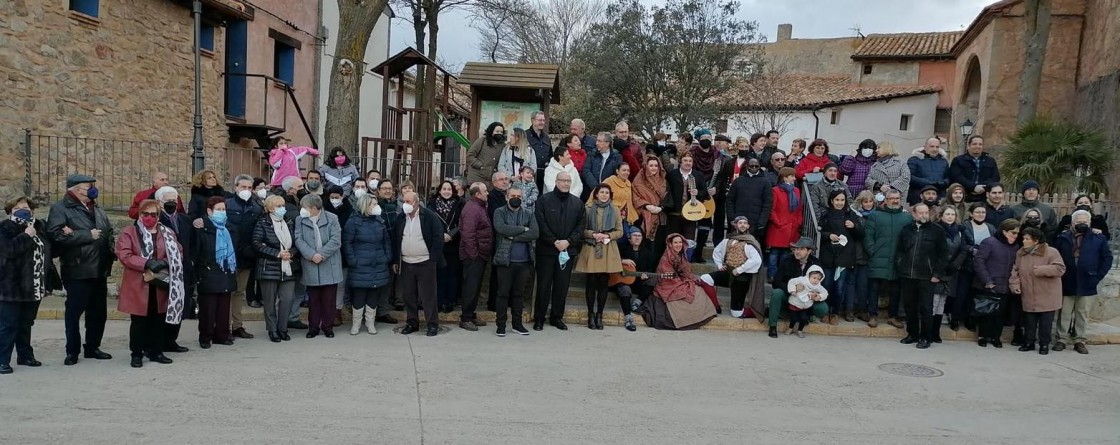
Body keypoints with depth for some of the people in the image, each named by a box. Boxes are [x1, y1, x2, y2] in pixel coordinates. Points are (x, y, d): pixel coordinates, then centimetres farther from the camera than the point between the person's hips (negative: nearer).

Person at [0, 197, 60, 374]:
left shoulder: (41, 227, 11)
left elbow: (52, 248, 21)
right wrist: (26, 236, -20)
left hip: (34, 287, 6)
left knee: (26, 323, 17)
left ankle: (25, 355, 27)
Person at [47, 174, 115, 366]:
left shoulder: (96, 208, 17)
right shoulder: (60, 208, -5)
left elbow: (109, 231, 19)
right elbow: (57, 234, -19)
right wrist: (88, 235, -16)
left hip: (99, 269, 7)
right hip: (78, 271, -7)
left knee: (98, 312, 12)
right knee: (74, 312, 3)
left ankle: (93, 347, 25)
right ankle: (72, 351, 14)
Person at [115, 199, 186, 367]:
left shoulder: (168, 234, 10)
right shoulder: (128, 233, 0)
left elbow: (177, 254, 6)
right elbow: (124, 256, -11)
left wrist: (164, 263, -12)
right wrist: (147, 263, -20)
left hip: (160, 285, 3)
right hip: (138, 286, -3)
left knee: (158, 320, 10)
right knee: (139, 321, 3)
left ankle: (156, 352, 22)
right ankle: (137, 354, 14)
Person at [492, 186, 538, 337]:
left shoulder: (528, 214, 9)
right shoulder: (499, 212, 1)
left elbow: (535, 233, -6)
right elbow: (501, 228, -18)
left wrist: (513, 236, -14)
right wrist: (523, 229, -12)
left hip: (524, 261, 3)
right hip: (505, 260, -3)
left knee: (519, 293, 12)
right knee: (503, 293, 2)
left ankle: (517, 323, 21)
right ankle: (501, 325, 10)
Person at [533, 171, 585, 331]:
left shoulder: (577, 202, 9)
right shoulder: (544, 200, -1)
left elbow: (580, 226, 6)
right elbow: (541, 224, -7)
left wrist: (568, 241, -9)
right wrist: (554, 242, -13)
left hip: (568, 250, 3)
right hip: (546, 250, -3)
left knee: (562, 285, 7)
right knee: (544, 285, 2)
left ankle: (557, 317, 19)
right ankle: (539, 318, 11)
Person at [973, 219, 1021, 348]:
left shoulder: (1014, 248, 11)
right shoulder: (989, 242, -8)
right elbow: (978, 262, -13)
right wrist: (987, 281, -15)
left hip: (1004, 289, 5)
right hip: (987, 288, -5)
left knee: (1001, 313, 5)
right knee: (986, 312, 3)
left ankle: (995, 336, 19)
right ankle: (982, 336, 17)